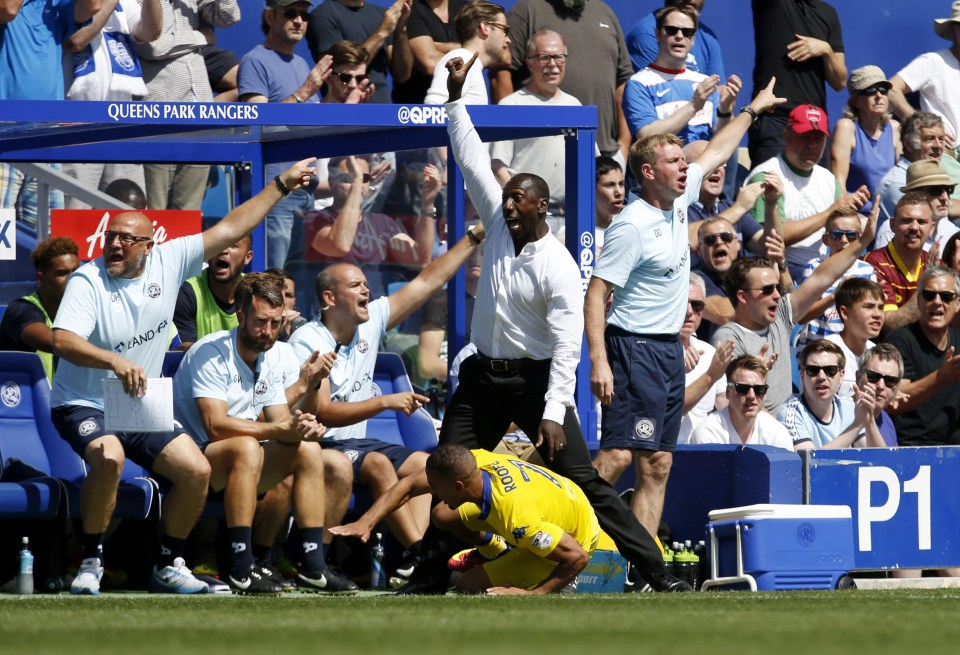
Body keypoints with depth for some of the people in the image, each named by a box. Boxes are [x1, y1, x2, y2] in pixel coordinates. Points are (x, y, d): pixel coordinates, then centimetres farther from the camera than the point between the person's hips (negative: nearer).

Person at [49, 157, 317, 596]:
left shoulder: (168, 263, -2)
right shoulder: (88, 280, -16)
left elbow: (230, 229, 2)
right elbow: (62, 341, -30)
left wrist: (281, 185, 0)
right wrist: (114, 361, -48)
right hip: (85, 407, -5)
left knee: (197, 471, -10)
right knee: (109, 457, -35)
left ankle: (168, 564, 9)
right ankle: (91, 562, -19)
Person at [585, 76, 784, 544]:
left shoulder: (678, 200, 9)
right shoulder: (632, 226, -16)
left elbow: (714, 154, 28)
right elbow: (596, 294, -18)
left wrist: (751, 111, 35)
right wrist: (599, 362, -25)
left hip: (669, 348, 9)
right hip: (634, 348, -9)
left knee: (657, 464, 5)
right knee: (618, 454, -20)